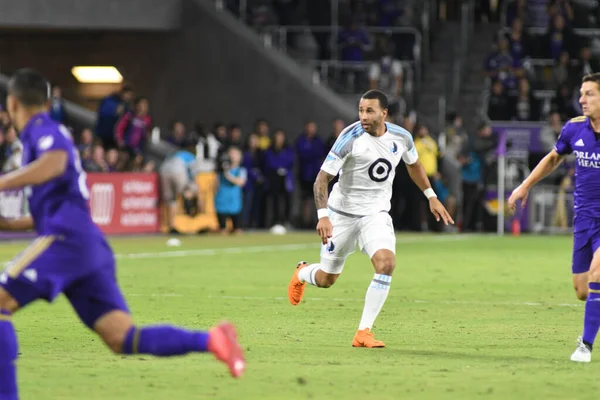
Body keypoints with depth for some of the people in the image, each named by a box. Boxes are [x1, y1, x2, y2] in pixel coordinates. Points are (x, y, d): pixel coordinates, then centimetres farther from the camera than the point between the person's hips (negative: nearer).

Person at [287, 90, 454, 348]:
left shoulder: (401, 137, -5)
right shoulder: (350, 137, -18)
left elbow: (413, 165, 19)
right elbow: (322, 179, -18)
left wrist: (431, 197, 21)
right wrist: (323, 215, -30)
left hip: (376, 214, 2)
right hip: (343, 213, -2)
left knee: (386, 263, -25)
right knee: (326, 279, 7)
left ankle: (363, 333, -16)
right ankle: (302, 273, 48)